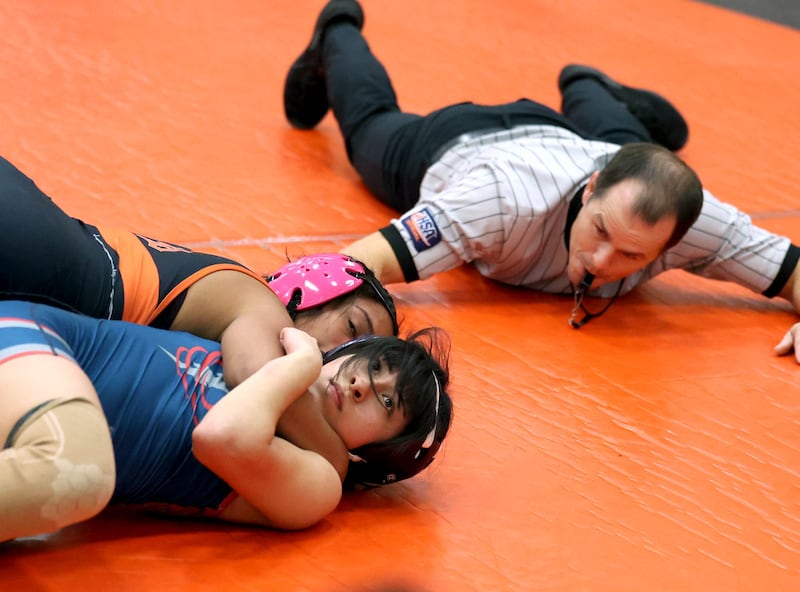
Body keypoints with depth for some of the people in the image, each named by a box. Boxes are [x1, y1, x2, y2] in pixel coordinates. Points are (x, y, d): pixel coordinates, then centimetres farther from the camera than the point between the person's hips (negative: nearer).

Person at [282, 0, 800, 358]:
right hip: (452, 144, -2)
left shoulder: (695, 223, -44)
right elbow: (365, 259, -57)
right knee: (371, 118, 36)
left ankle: (587, 87, 68)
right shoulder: (505, 198, -54)